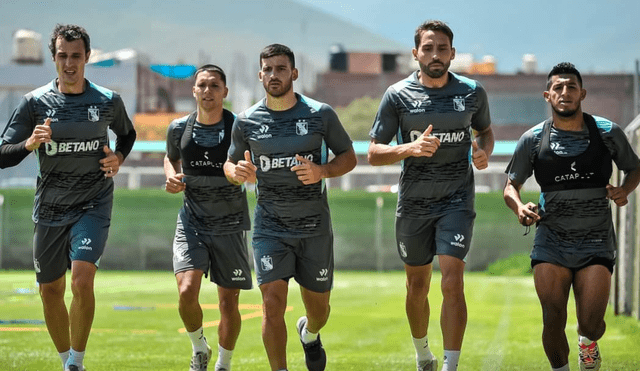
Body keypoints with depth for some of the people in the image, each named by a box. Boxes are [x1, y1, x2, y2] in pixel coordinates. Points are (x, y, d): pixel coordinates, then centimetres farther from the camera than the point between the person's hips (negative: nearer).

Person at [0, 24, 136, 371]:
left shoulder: (108, 101, -1)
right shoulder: (34, 102, -3)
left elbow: (127, 133, 21)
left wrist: (118, 158, 0)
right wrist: (30, 143, -23)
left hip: (93, 205, -2)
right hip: (50, 209, 2)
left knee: (82, 280, -21)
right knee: (50, 291, 8)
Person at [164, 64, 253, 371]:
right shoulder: (179, 129, -1)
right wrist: (172, 178, -2)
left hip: (230, 227, -1)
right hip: (192, 223, 1)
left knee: (229, 302, 2)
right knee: (187, 291, -18)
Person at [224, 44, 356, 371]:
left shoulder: (320, 114, -3)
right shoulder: (246, 121, 0)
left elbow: (348, 156, 6)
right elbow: (230, 163, 13)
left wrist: (322, 171, -15)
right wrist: (237, 173, -12)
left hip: (314, 227, 1)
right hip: (270, 227, 0)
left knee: (318, 308, 12)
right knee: (273, 303, -16)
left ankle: (309, 333, 48)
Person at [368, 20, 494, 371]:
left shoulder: (472, 92, 0)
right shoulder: (397, 95, -5)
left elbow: (485, 131, 19)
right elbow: (373, 153, -4)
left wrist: (483, 152, -5)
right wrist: (411, 148, -22)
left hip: (456, 200, -1)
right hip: (413, 203, 1)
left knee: (452, 283, -16)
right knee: (417, 286, 13)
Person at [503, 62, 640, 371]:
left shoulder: (608, 133, -1)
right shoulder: (533, 140, -1)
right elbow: (511, 186, 10)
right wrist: (519, 207, -13)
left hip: (596, 245, 0)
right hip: (551, 244, 1)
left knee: (591, 325, -10)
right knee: (553, 320, -8)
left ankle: (588, 345, 27)